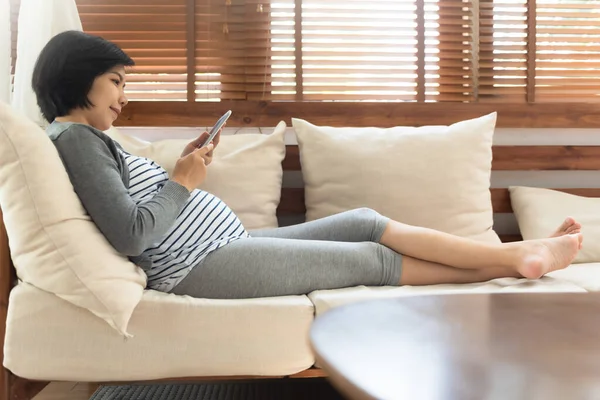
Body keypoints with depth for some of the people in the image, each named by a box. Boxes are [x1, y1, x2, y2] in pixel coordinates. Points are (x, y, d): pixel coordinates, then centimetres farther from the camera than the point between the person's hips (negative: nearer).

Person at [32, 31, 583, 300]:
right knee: (372, 258, -4)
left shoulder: (88, 138, 17)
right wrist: (184, 182, -11)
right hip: (201, 265, -10)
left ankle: (519, 253, 6)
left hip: (224, 244, 10)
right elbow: (131, 234, -24)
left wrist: (183, 166, 6)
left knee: (365, 221, 4)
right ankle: (512, 262, 11)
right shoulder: (74, 137, -13)